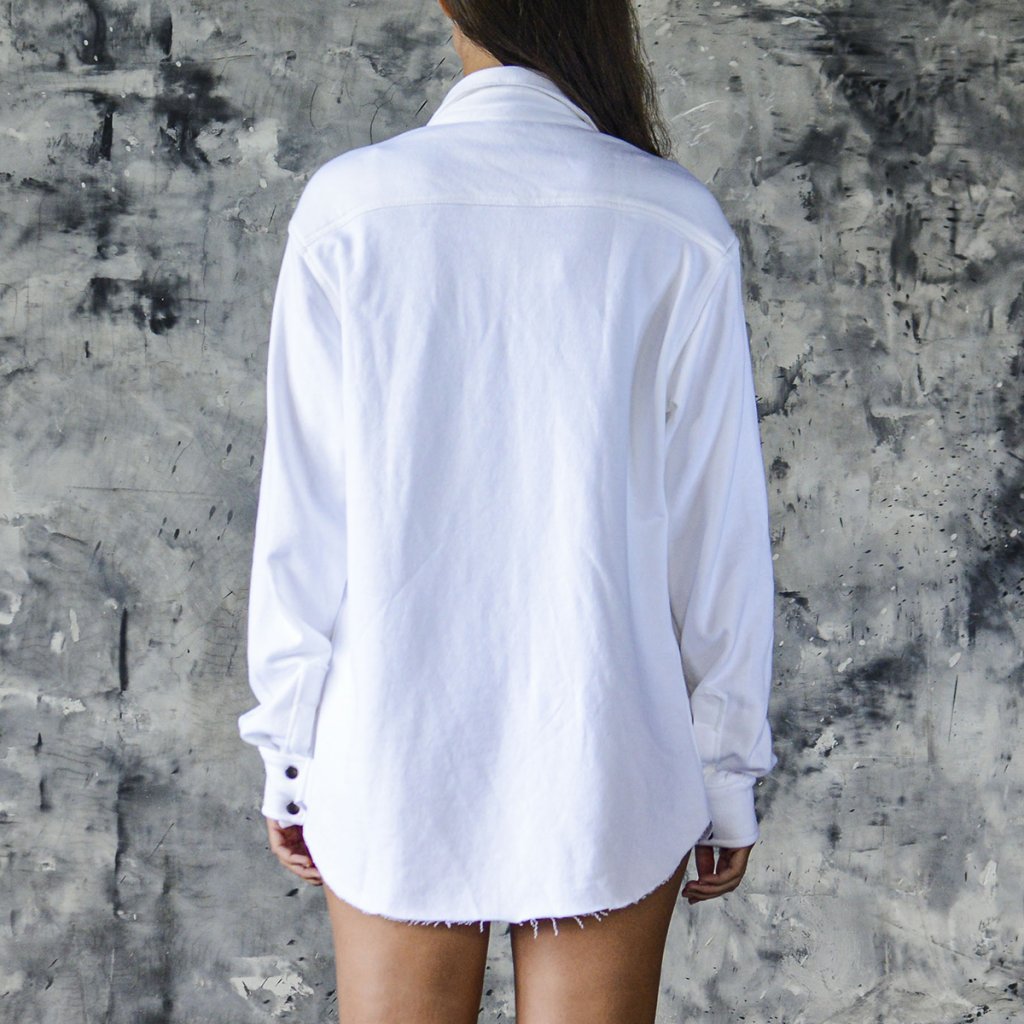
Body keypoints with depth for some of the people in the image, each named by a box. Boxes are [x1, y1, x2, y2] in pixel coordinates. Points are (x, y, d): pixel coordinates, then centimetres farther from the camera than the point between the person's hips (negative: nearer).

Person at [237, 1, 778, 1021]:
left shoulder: (349, 207, -7)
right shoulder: (679, 229, -6)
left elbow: (302, 519, -5)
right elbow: (717, 527, -3)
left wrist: (289, 752, 6)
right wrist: (727, 780, 8)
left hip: (393, 755, 0)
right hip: (605, 764, 0)